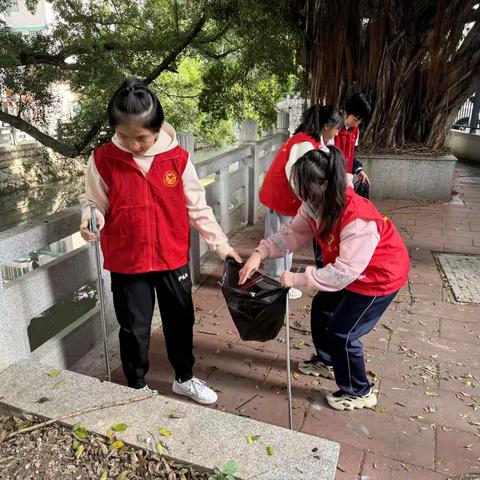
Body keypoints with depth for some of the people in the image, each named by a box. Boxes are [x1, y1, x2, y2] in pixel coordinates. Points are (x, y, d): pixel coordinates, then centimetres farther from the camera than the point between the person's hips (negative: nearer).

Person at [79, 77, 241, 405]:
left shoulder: (178, 158, -8)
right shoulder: (103, 160, -11)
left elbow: (197, 207, -1)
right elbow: (95, 202, 1)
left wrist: (221, 244, 0)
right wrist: (89, 217, -22)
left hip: (173, 259, 2)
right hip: (127, 263, -1)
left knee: (180, 321, 17)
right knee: (134, 329, 13)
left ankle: (185, 378, 42)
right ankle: (138, 387, 39)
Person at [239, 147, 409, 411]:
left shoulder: (358, 220, -38)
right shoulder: (316, 204, -13)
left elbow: (343, 272, -36)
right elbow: (292, 233, -10)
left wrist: (298, 279, -31)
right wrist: (260, 252, -24)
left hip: (379, 276, -9)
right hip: (348, 269, 9)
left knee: (343, 332, -2)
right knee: (321, 309, 19)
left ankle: (360, 392, 23)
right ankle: (326, 361, 46)